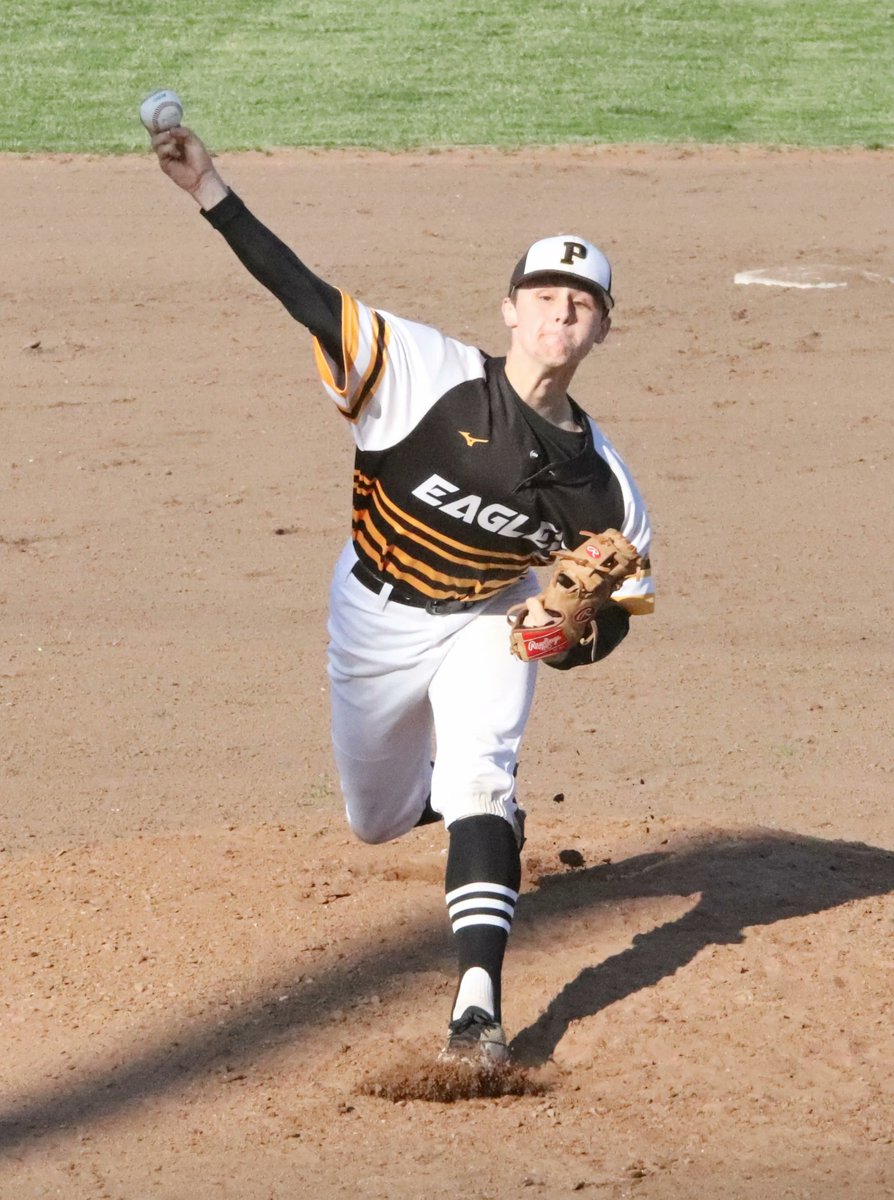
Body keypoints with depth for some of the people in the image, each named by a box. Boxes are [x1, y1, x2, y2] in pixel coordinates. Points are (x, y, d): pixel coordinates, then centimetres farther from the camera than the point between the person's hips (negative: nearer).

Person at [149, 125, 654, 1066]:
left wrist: (575, 633, -31)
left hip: (488, 624, -1)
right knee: (377, 821, 16)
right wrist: (211, 194, -43)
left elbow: (620, 603, -6)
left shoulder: (600, 478, -18)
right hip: (376, 618, 1)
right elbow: (308, 297, -33)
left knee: (478, 782, -26)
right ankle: (481, 798, 54)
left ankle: (478, 1005, -34)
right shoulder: (432, 377, -26)